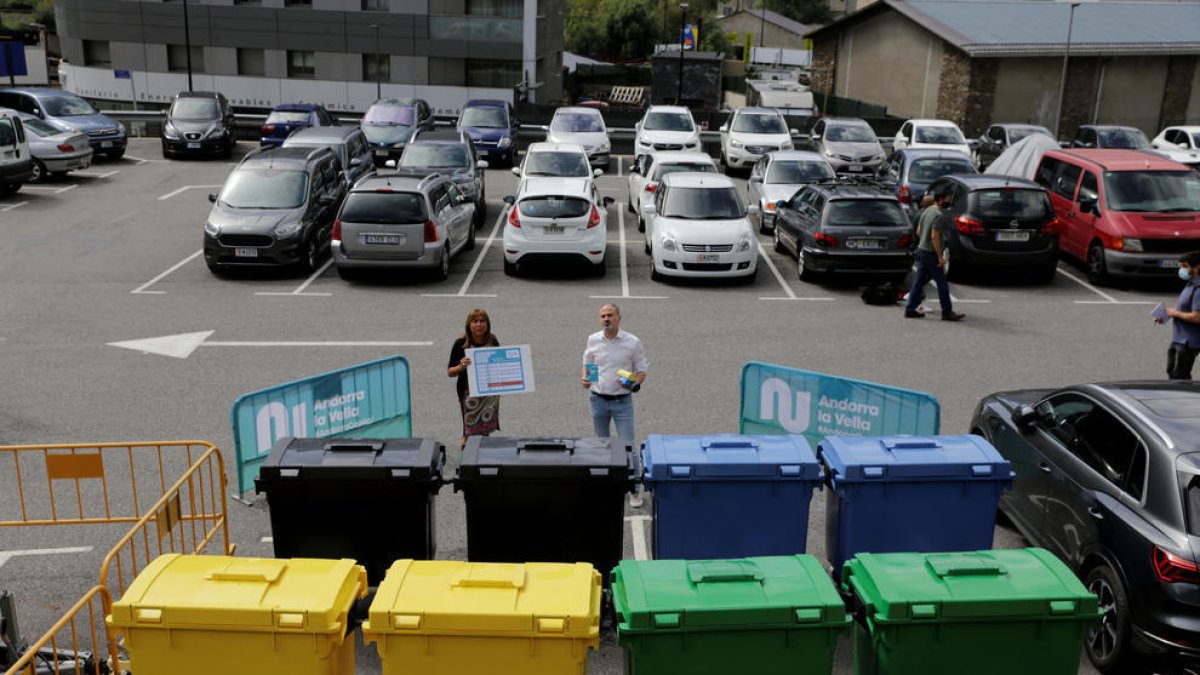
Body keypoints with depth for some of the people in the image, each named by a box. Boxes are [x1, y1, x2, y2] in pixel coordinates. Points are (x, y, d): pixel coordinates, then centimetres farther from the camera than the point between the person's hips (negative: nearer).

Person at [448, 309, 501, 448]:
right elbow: (450, 372, -6)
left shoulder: (493, 342, -1)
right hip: (469, 393, -3)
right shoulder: (461, 344, -10)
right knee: (471, 432, 2)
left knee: (485, 431, 10)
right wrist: (461, 366, -25)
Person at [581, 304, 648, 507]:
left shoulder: (632, 342, -8)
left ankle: (635, 490, 5)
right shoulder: (593, 340, 1)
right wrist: (584, 378, -6)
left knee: (628, 447, -5)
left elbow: (641, 370, -2)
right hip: (597, 399, 3)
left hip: (622, 401, -3)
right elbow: (586, 364, 15)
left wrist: (635, 384, -23)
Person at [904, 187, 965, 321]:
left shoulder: (926, 211, 11)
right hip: (931, 253, -9)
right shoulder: (939, 215, -18)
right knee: (942, 283, -2)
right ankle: (947, 312, 3)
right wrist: (940, 256, -20)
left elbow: (918, 232, 17)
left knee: (919, 280, 10)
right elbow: (935, 237, -23)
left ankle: (910, 309, 11)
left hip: (921, 250, 9)